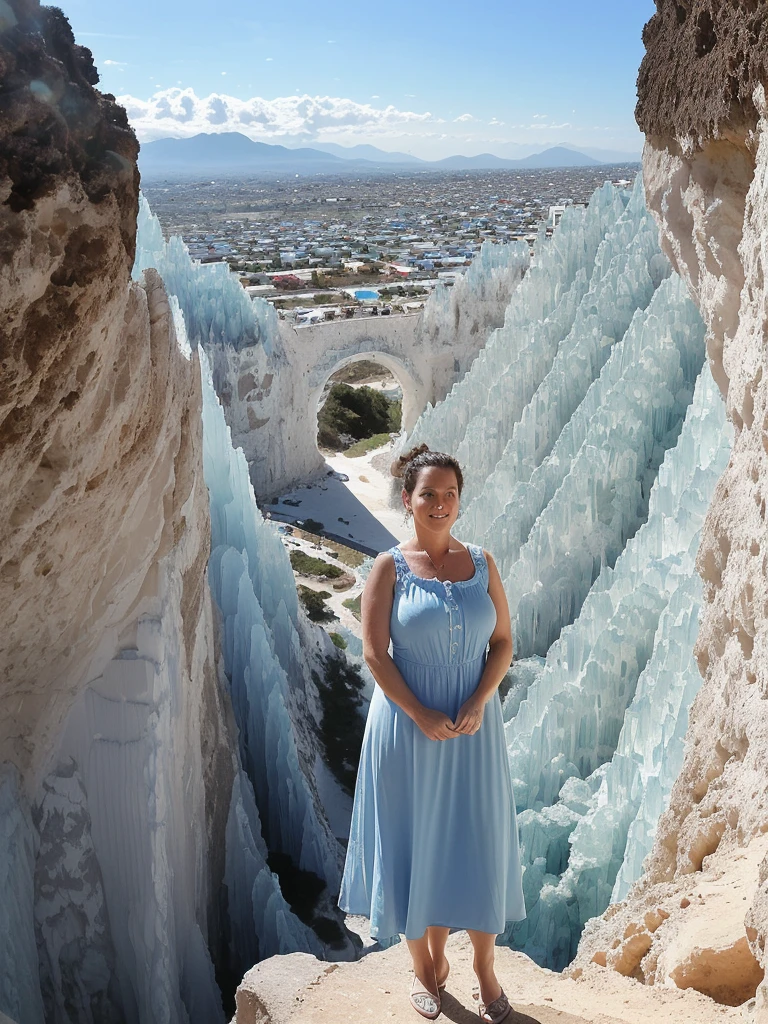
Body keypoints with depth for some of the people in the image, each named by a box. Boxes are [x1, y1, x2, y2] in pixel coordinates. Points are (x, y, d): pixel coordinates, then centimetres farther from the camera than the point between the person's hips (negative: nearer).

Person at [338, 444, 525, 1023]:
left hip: (473, 726, 2)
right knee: (414, 845, 9)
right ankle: (425, 965, 28)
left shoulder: (481, 564, 3)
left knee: (477, 844, 9)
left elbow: (504, 642, 3)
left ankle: (485, 969, 27)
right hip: (408, 725, -2)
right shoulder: (390, 568, -5)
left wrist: (477, 704, -12)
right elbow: (375, 653, -9)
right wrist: (422, 716, -15)